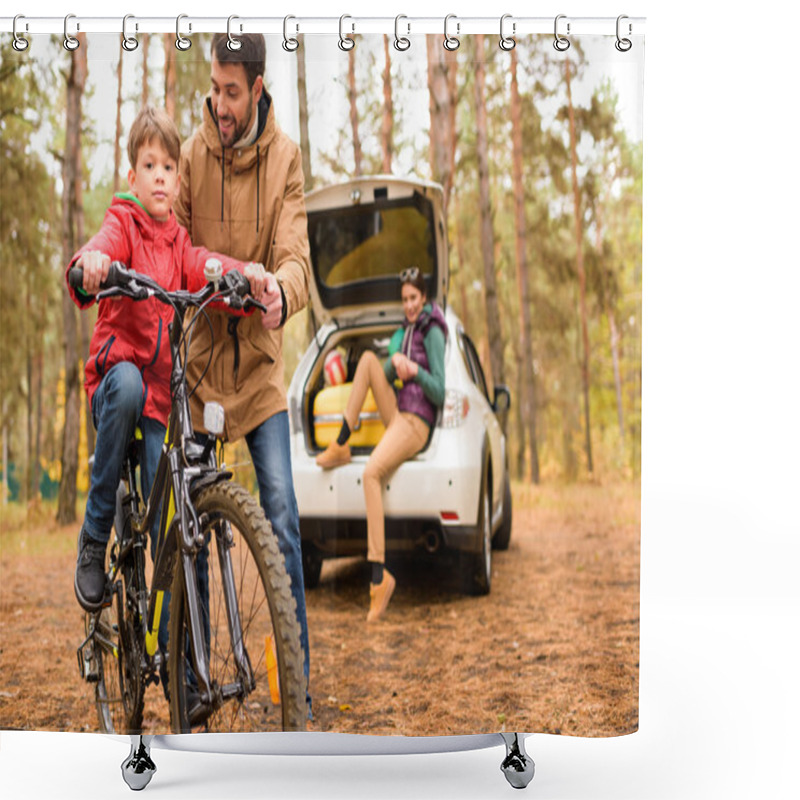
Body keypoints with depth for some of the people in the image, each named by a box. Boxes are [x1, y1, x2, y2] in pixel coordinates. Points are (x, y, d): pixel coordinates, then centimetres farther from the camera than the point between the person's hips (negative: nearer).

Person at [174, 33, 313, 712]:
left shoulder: (284, 157, -5)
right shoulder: (193, 153, -3)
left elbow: (294, 252, -15)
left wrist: (283, 288, -39)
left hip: (258, 354, -1)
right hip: (199, 349, 1)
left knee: (282, 509, -7)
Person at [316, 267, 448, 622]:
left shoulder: (433, 333, -6)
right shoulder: (401, 333, 19)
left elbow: (440, 395, -11)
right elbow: (386, 378, 10)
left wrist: (415, 370, -26)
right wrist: (394, 363, -11)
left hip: (417, 424, -8)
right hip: (397, 416, 8)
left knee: (371, 472, -32)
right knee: (368, 358, -6)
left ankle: (379, 575, -34)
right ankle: (341, 445, -2)